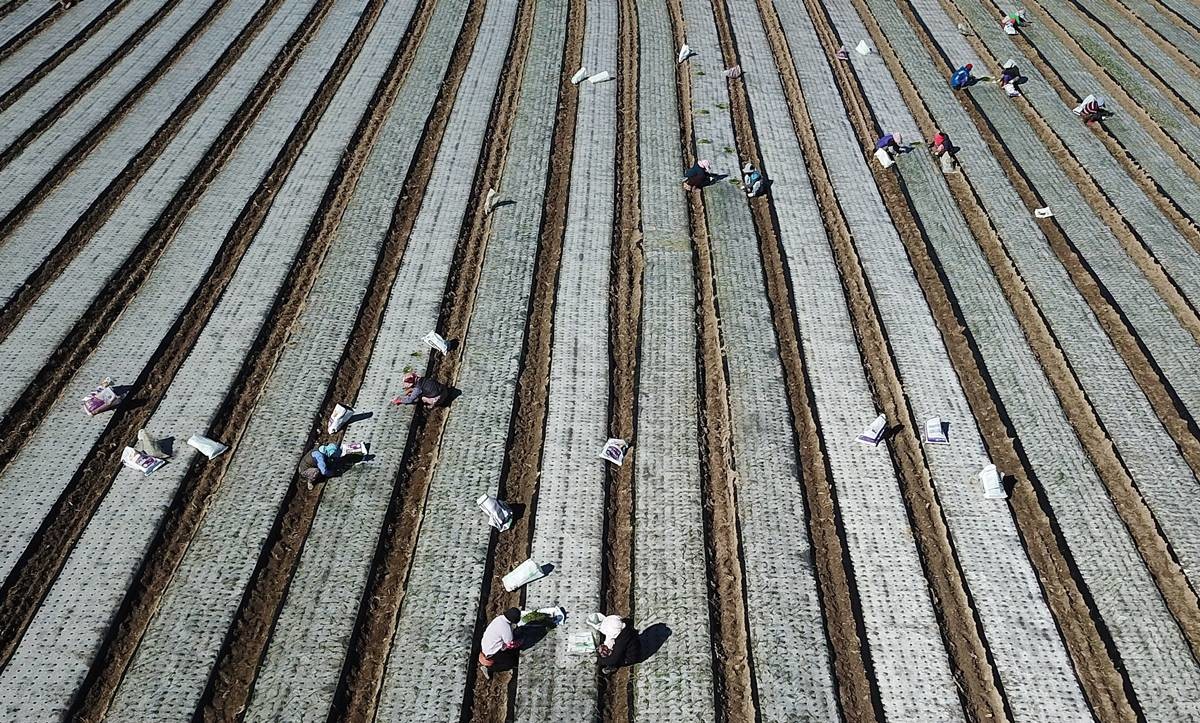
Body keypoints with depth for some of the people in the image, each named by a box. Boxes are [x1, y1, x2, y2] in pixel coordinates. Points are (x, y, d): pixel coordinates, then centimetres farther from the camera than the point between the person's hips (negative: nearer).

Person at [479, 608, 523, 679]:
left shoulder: (500, 618, -8)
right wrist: (519, 643, -3)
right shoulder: (506, 628, -31)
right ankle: (488, 667, 0)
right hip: (491, 652, -8)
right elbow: (511, 645, -19)